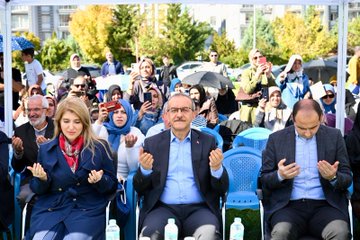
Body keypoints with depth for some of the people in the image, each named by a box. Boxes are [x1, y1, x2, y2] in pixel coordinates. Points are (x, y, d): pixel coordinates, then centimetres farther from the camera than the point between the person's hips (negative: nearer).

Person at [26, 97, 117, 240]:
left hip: (88, 209, -2)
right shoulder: (46, 149, 8)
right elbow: (38, 190, 11)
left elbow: (112, 185, 5)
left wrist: (100, 181, -16)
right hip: (51, 208, 2)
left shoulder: (100, 148, 1)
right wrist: (41, 179, -12)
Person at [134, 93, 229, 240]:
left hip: (199, 209, 0)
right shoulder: (152, 143, 9)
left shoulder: (207, 142, 8)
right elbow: (139, 188, 7)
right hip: (163, 209, 0)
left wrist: (217, 169, -16)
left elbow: (222, 189, 5)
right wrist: (145, 170, -14)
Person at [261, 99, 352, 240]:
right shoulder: (276, 138, 6)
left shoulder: (334, 136, 8)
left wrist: (333, 177, -15)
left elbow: (347, 179, 9)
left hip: (325, 205, 1)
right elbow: (264, 179, 8)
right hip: (288, 206, -1)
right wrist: (280, 175, -15)